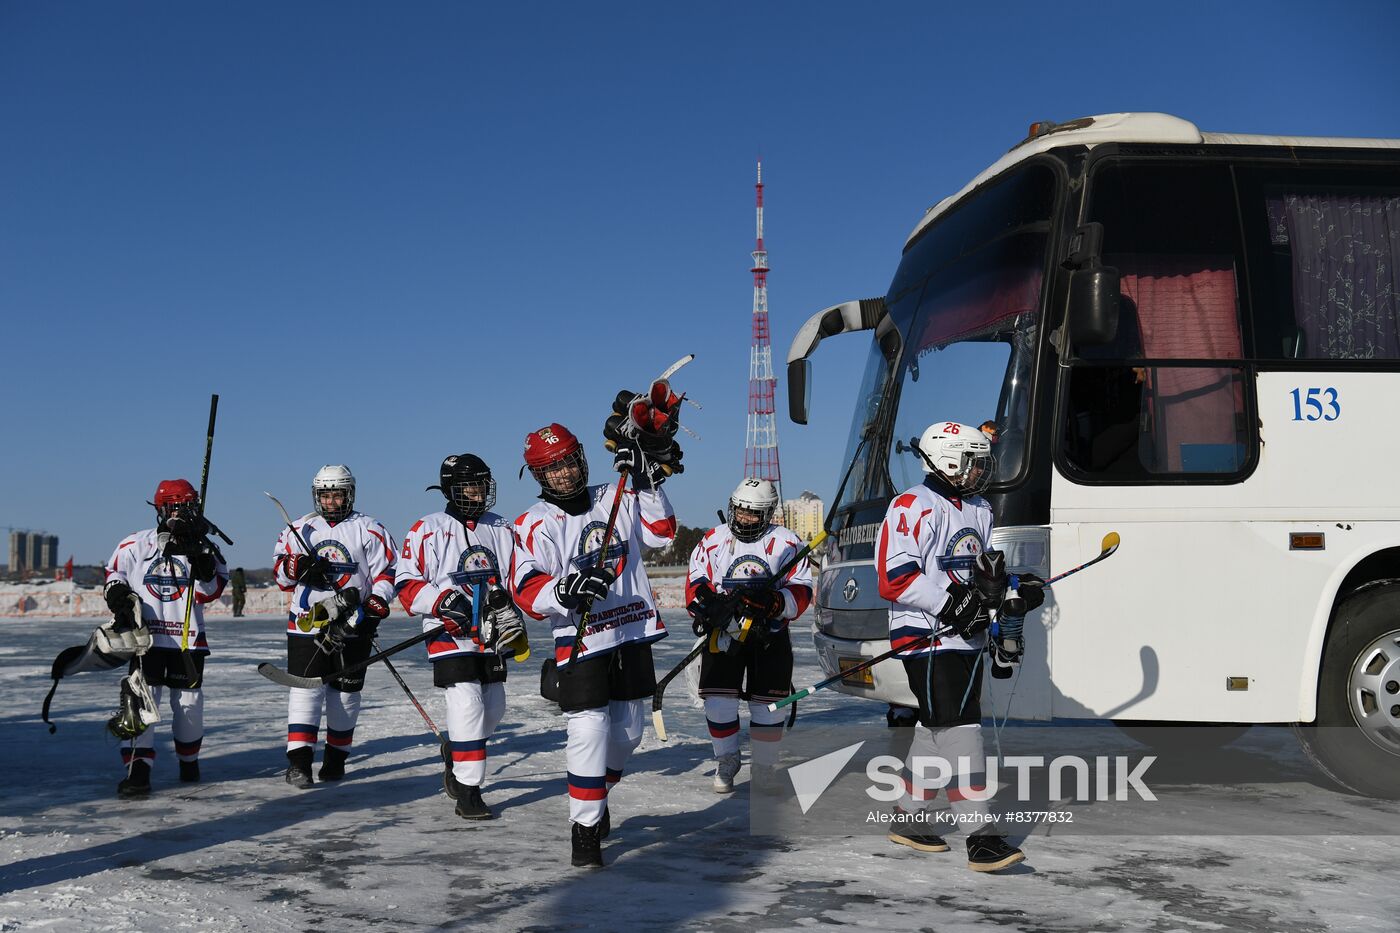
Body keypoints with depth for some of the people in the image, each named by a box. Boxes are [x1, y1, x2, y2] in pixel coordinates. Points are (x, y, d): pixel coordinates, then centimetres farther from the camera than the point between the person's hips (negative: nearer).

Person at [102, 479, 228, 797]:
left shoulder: (204, 549, 3)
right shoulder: (135, 545, -1)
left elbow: (209, 593, -4)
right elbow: (114, 571, 13)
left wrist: (203, 567, -20)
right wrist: (117, 593, -6)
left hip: (188, 637, 2)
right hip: (146, 636, -1)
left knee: (188, 701, 11)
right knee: (140, 699, -10)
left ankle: (189, 759, 32)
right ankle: (138, 769, -7)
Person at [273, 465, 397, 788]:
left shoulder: (369, 530, 1)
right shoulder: (300, 529, 9)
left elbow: (387, 574, -1)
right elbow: (280, 573, 11)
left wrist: (372, 610, -13)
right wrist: (299, 567, -11)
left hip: (352, 624, -1)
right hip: (306, 622, 1)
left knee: (345, 691, 7)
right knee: (306, 687, -8)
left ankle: (336, 758, 20)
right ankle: (298, 761, -8)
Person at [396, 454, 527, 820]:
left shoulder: (501, 530, 10)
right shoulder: (428, 530, -5)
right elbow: (407, 585, -7)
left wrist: (507, 601, -6)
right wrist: (443, 600, -22)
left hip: (491, 638, 6)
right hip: (450, 637, -6)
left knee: (493, 710, 13)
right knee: (468, 708, -14)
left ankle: (457, 771, 35)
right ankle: (467, 791, -5)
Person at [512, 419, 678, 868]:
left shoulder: (616, 499, 6)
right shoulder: (535, 524, -8)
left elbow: (661, 532, 9)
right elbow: (527, 592, -16)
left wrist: (647, 484, -3)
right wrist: (566, 590, -35)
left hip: (632, 633, 5)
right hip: (580, 642, -5)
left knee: (628, 728, 14)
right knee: (589, 731, -13)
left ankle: (596, 798, 38)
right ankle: (585, 828, 0)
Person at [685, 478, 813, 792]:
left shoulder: (786, 542, 0)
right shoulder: (713, 539, 4)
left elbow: (801, 592, -5)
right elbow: (695, 584, 2)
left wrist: (774, 602, -25)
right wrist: (707, 607, -19)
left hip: (770, 636, -1)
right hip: (722, 631, 1)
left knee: (769, 705, 1)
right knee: (719, 701, -4)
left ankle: (764, 767, 20)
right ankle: (726, 761, 20)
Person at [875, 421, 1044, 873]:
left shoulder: (979, 510, 17)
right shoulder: (914, 508, -12)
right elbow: (894, 579, -18)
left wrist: (1014, 586, 3)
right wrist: (950, 606, -24)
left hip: (967, 638, 9)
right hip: (926, 638, -9)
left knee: (935, 730, 14)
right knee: (959, 731, -13)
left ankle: (907, 819, 28)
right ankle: (982, 838, -12)